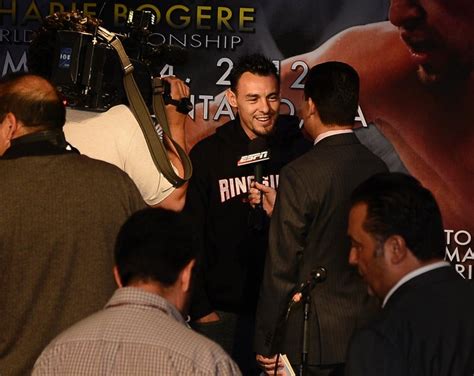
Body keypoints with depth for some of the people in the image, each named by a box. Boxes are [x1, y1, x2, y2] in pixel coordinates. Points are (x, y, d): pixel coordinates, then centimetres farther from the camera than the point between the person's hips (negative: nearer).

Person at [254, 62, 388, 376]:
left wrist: (266, 345, -6)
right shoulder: (378, 168, 2)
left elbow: (282, 267, -13)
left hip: (313, 339, -6)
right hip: (368, 333, 6)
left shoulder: (300, 175, -15)